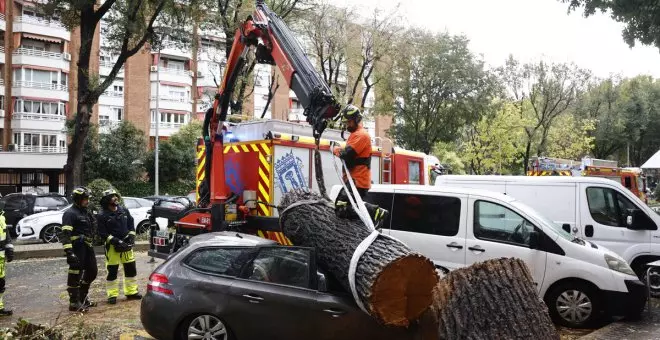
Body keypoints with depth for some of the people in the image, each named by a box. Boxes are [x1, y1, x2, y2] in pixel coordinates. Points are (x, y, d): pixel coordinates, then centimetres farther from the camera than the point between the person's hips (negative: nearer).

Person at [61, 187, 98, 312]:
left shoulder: (86, 212, 18)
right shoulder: (70, 213, -11)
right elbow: (65, 234, -19)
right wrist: (69, 251, -26)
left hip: (88, 248, 9)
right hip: (77, 249, -9)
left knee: (92, 272, 16)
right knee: (75, 275, -3)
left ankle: (82, 297, 31)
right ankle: (74, 303, 6)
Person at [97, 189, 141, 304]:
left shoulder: (124, 211, 7)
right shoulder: (102, 216, -9)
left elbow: (131, 225, 14)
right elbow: (102, 233, -12)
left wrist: (131, 237, 0)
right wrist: (116, 241, -18)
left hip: (126, 245, 5)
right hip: (112, 247, -5)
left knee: (131, 269, 10)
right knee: (112, 271, 1)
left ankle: (131, 292, 23)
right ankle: (112, 295, 12)